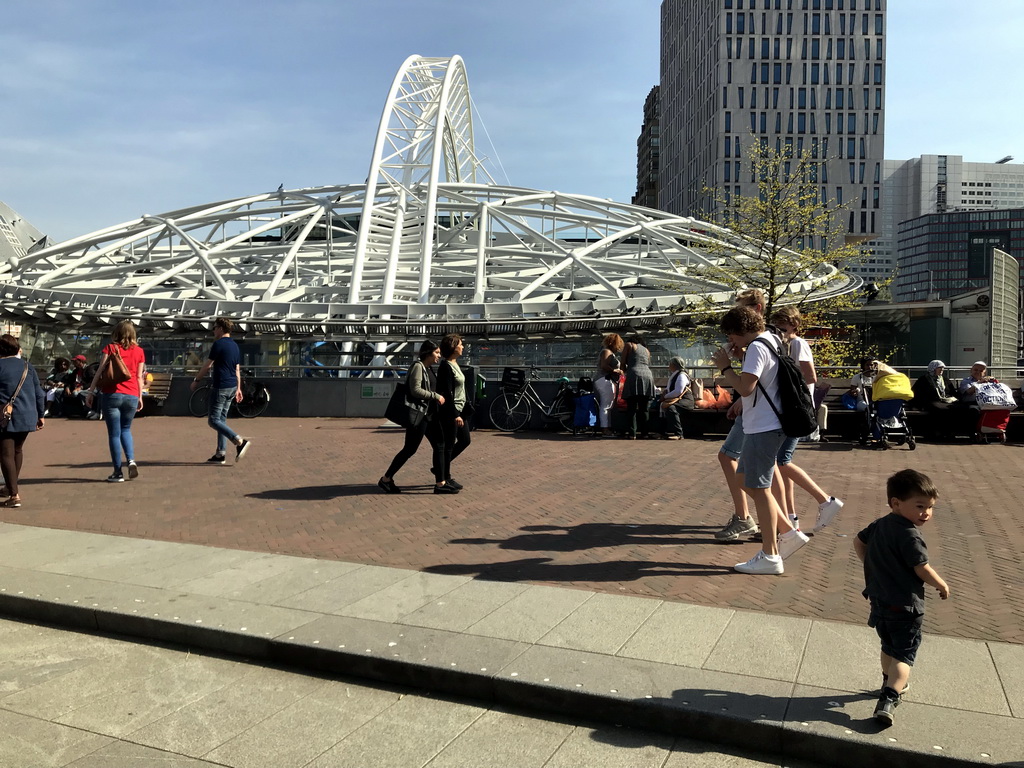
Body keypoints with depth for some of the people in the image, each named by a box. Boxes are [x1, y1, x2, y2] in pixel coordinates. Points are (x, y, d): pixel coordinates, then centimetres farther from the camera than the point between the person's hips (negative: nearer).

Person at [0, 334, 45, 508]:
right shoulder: (27, 366, 7)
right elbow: (39, 393, 10)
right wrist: (40, 415, 19)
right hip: (27, 417, 5)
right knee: (17, 450, 22)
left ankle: (14, 495, -10)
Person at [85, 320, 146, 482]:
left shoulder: (110, 348, 2)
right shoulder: (139, 351, 7)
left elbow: (99, 372, -3)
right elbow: (139, 377, 8)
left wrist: (91, 392, 0)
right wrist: (140, 397, 14)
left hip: (112, 394, -2)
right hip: (132, 396, 2)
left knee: (114, 433, 4)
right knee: (126, 429, 20)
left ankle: (118, 472, 6)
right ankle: (131, 461, -1)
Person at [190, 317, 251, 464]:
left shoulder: (218, 344, -11)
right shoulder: (235, 346, 14)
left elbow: (207, 365, -9)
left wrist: (196, 380, 2)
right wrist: (238, 389, 19)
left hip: (220, 387, -9)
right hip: (232, 387, 9)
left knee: (213, 420, -5)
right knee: (221, 419, 12)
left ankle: (240, 442, -17)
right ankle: (220, 454, 12)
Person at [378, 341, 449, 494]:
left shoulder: (429, 368, 13)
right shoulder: (418, 367, -14)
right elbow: (415, 390, -24)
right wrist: (436, 396, -20)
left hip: (430, 414, 9)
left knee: (439, 445, 6)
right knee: (410, 449, -2)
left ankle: (441, 482, 11)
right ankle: (386, 479, 11)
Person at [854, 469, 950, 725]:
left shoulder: (879, 525, 4)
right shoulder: (910, 535, -22)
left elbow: (858, 542, 17)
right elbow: (923, 570, -19)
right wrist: (943, 586, -2)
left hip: (879, 601, 8)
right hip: (905, 607, -8)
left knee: (889, 647, 25)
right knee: (904, 654, -2)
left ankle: (891, 684, 42)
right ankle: (888, 700, -13)